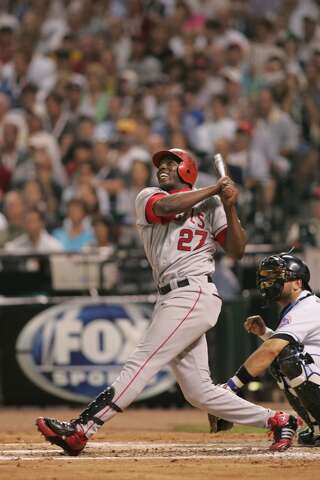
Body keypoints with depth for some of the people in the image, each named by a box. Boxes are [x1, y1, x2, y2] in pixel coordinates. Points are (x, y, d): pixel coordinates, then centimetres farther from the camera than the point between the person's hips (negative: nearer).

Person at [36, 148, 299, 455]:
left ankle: (80, 429, -19)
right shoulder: (147, 198, 16)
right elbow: (165, 206, -8)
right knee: (198, 391, 4)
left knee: (140, 364, -13)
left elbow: (236, 250, 0)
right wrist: (214, 189, -4)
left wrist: (229, 208, -11)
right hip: (170, 300, 6)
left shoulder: (210, 206, 7)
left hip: (194, 294, -6)